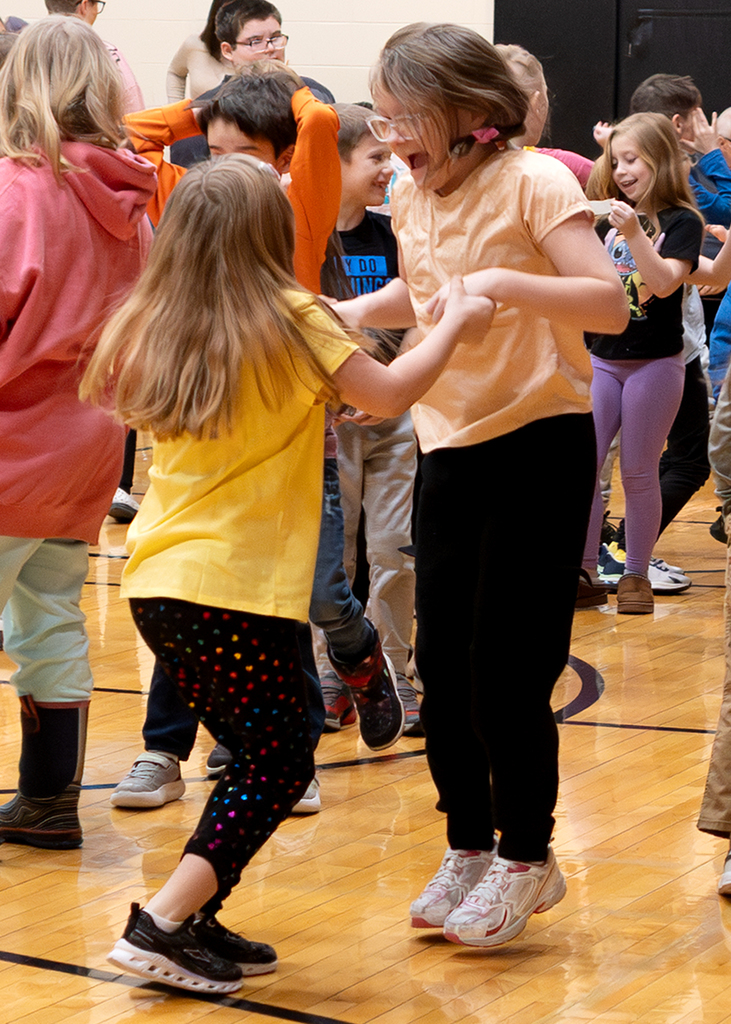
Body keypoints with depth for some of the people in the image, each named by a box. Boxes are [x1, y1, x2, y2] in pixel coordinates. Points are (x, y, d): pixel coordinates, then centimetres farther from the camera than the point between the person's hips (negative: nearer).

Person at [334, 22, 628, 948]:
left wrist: (501, 283, -32)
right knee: (441, 664, 8)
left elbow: (610, 303, -21)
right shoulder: (413, 197, 6)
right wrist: (358, 311, 7)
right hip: (449, 446, 6)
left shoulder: (533, 184, -14)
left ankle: (526, 856, 12)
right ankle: (468, 847, 24)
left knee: (505, 667, -5)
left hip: (539, 444, -6)